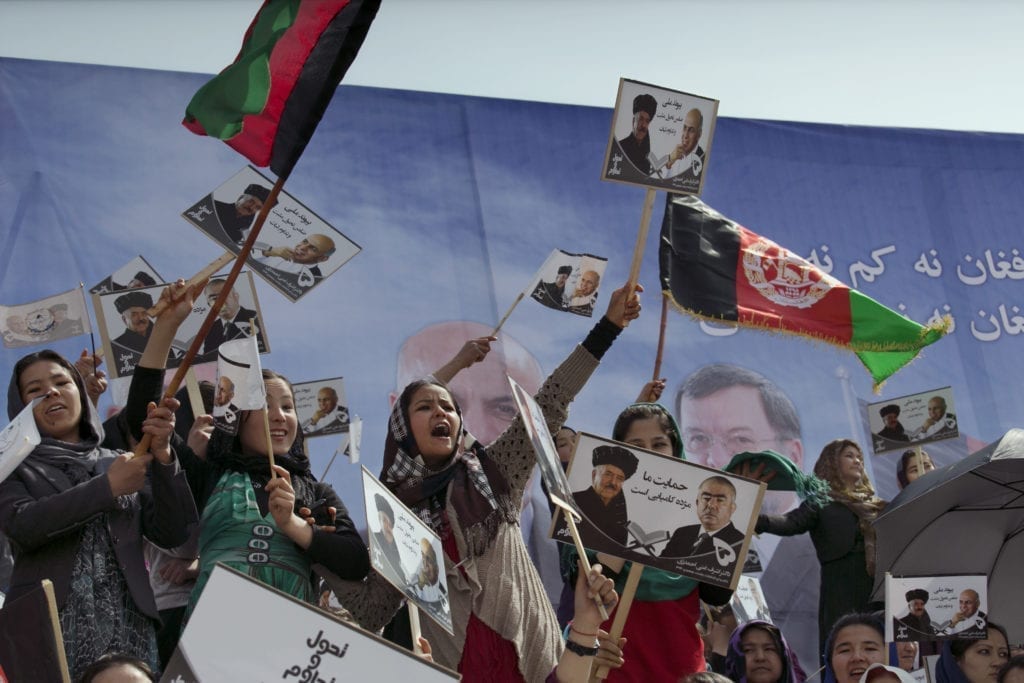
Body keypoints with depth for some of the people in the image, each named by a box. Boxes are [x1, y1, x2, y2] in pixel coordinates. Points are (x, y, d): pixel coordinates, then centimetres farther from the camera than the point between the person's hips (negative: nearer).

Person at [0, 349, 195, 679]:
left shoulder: (123, 463, 16)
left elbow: (172, 535, 4)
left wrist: (162, 455, -7)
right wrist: (108, 487, -9)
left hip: (128, 626, 2)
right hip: (47, 629, -2)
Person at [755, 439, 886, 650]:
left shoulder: (874, 504, 21)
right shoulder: (821, 504, 5)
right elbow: (791, 523, -11)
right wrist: (758, 520, -31)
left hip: (877, 592, 4)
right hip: (842, 593, -4)